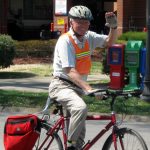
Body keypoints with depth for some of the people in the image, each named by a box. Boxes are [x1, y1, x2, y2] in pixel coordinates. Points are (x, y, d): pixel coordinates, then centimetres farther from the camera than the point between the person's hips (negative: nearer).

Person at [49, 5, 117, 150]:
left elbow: (109, 42, 14)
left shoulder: (88, 37, 3)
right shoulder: (65, 40, -17)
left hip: (77, 87, 8)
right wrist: (89, 89, -36)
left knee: (80, 132, 9)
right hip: (62, 85, -8)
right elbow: (70, 71, -26)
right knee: (81, 108, -35)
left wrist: (113, 27, -8)